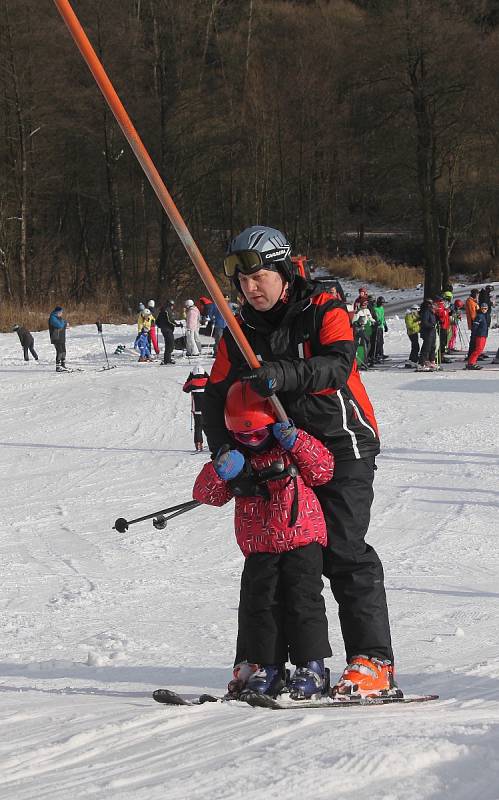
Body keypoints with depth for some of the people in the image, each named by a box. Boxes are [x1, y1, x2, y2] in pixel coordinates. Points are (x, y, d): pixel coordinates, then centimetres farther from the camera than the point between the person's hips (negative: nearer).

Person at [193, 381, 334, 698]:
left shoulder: (292, 447, 2)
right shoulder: (235, 457, 8)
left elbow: (323, 470, -9)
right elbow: (206, 493, 3)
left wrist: (296, 441, -19)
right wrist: (220, 472, -17)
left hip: (302, 537, -3)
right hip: (259, 546, 3)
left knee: (303, 599, -7)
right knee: (259, 603, 0)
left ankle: (311, 666, 1)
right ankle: (267, 667, 9)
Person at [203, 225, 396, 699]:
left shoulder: (325, 313, -6)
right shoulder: (239, 333, 9)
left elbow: (337, 365, -25)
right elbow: (217, 396, 6)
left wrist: (284, 374, -41)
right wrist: (224, 450, -9)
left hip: (341, 447, -5)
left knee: (344, 552, -13)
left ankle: (372, 662, -10)